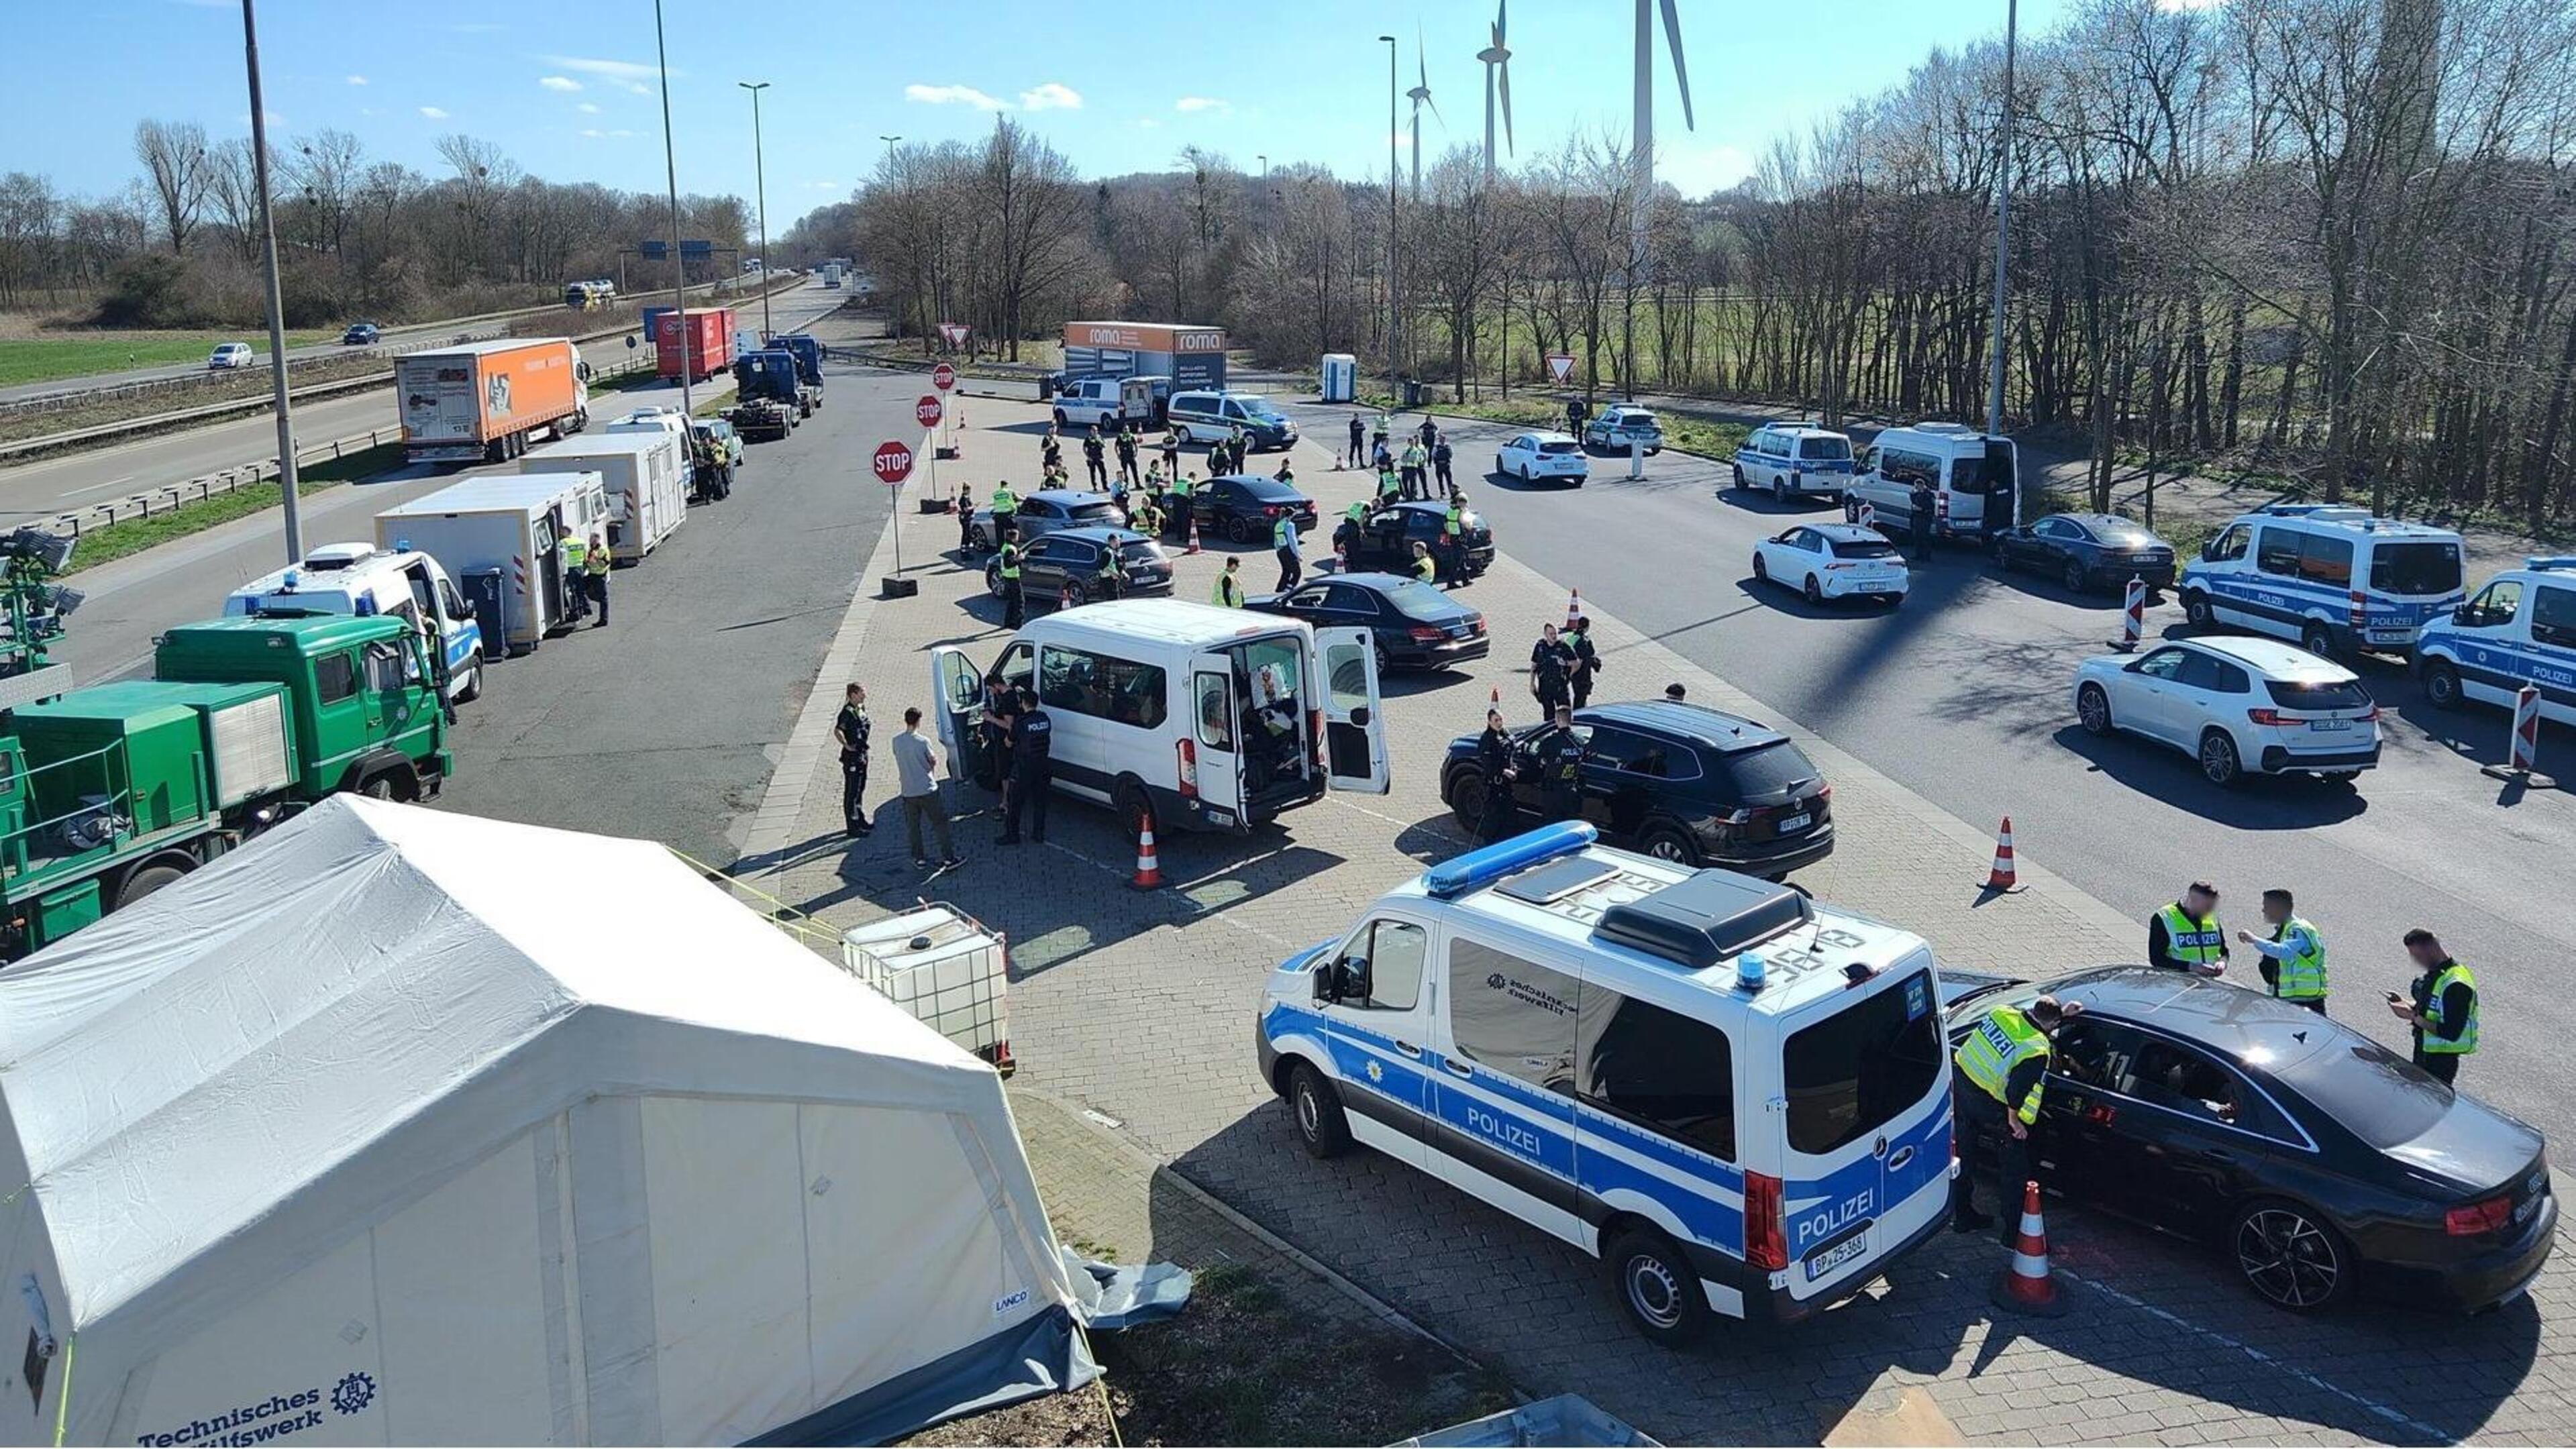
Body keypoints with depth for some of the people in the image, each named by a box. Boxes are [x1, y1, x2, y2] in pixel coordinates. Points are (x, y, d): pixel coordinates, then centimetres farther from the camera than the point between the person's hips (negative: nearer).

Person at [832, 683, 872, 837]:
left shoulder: (861, 709, 7)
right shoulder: (847, 713, -21)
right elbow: (837, 731, -32)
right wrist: (847, 746, -25)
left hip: (862, 754, 9)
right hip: (852, 757, -9)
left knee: (860, 788, 21)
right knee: (852, 792, -1)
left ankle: (860, 820, 35)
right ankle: (852, 827, 7)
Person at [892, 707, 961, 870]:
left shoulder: (896, 741, -3)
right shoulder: (923, 741, -16)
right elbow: (934, 760, -3)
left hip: (908, 791, 4)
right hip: (927, 789, -4)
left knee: (913, 826, 15)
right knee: (939, 823, 6)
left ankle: (919, 858, 20)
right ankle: (948, 857, 7)